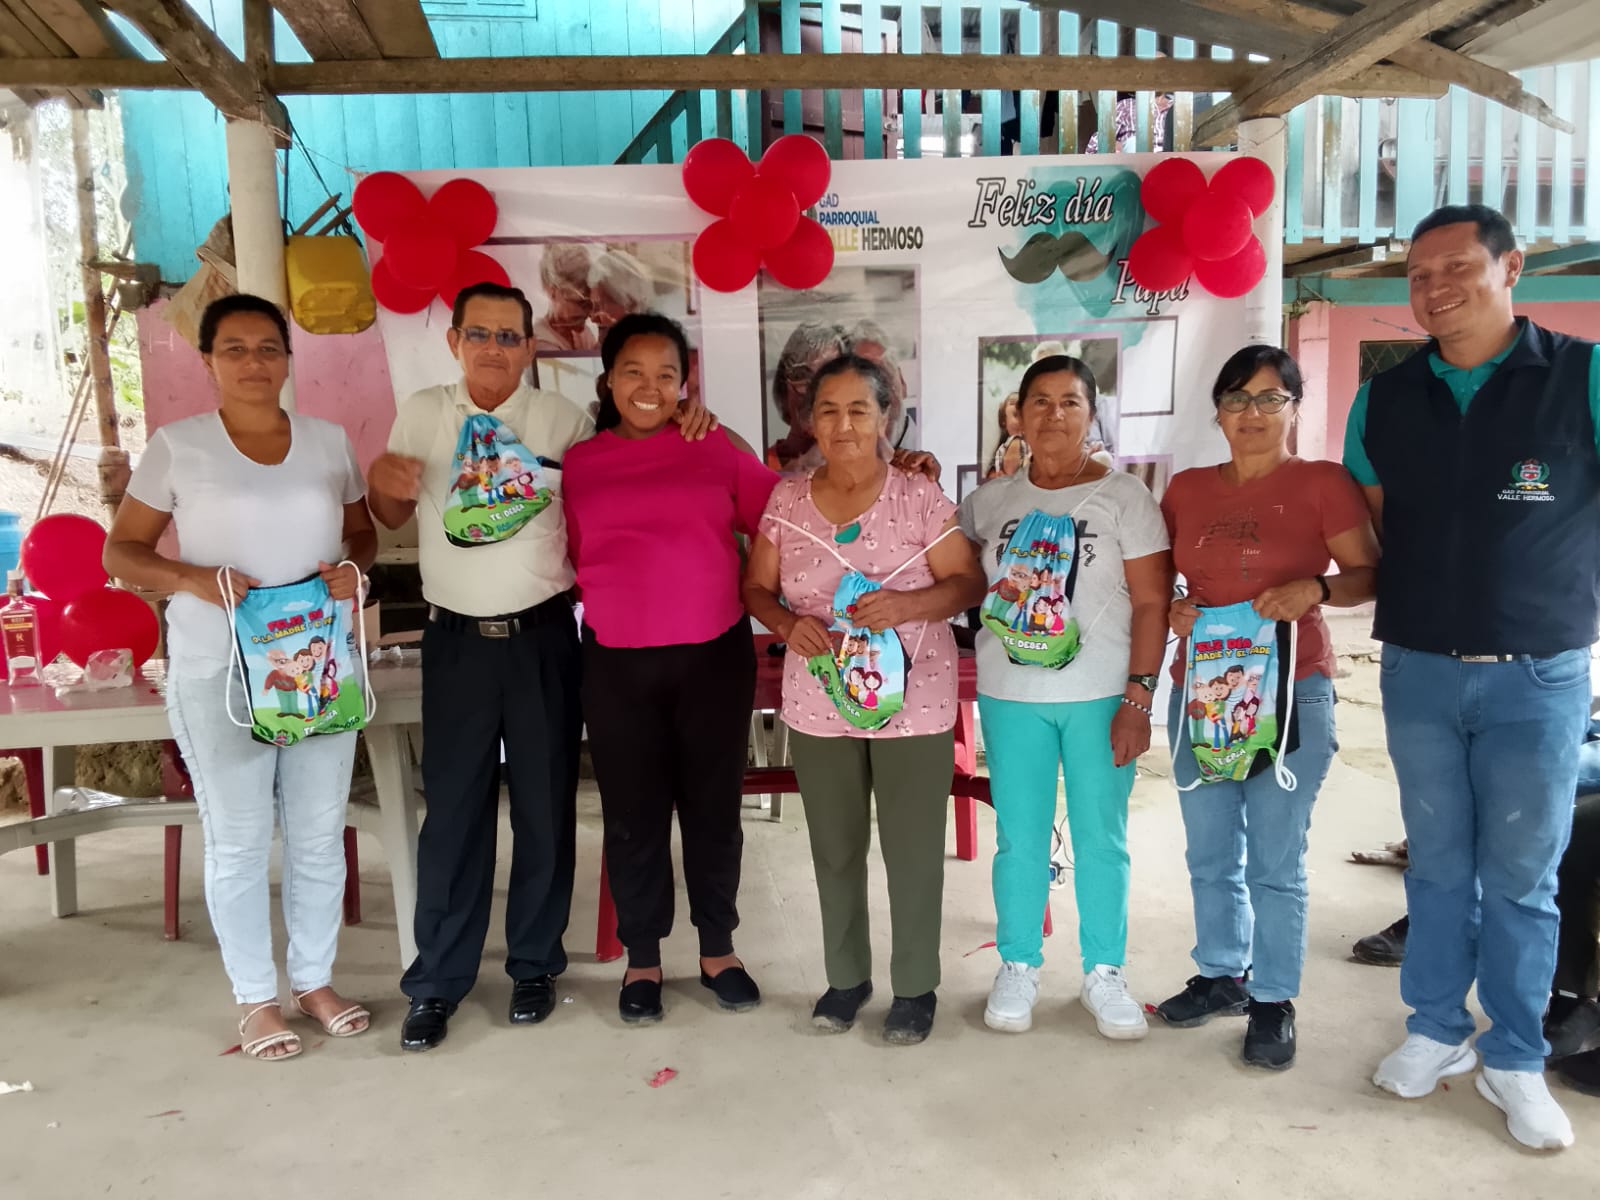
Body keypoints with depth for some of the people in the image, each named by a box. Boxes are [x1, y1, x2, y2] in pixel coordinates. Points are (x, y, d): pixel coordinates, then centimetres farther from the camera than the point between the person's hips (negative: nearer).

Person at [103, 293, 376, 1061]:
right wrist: (195, 579, -18)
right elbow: (120, 551, 0)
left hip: (321, 668, 3)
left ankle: (316, 981, 28)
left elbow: (363, 533, 14)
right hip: (218, 673, -3)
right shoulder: (177, 446, -2)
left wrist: (354, 568, -9)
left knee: (319, 836, 11)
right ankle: (256, 999, 22)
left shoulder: (329, 441, 6)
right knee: (238, 843, 6)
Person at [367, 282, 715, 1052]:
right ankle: (437, 981, 19)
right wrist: (379, 480, -9)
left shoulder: (562, 419, -1)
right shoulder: (420, 412, 5)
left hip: (541, 637, -1)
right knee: (452, 810, 6)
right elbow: (395, 516, 14)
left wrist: (684, 421, -13)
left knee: (544, 805, 8)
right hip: (455, 640, 1)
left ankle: (535, 964, 25)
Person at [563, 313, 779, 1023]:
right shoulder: (577, 463, 5)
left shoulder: (719, 450, 2)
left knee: (713, 805, 11)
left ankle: (718, 949, 29)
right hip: (616, 664, 1)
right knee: (633, 813, 9)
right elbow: (565, 561, 9)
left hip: (715, 654, 0)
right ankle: (643, 958, 27)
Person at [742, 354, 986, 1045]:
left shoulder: (920, 499, -7)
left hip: (912, 704, -2)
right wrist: (787, 624, -15)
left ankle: (915, 986, 26)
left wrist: (906, 604, -24)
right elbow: (756, 588, 6)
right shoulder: (786, 500, 2)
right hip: (818, 706, 3)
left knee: (913, 851, 7)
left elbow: (967, 583, -5)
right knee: (835, 849, 15)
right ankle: (846, 976, 34)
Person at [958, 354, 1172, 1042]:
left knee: (1102, 839, 6)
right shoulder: (990, 502, 7)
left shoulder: (1124, 496, -1)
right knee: (1019, 838, 9)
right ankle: (1018, 967, 25)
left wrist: (1138, 699, -11)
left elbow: (1152, 603, -5)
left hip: (1101, 695, -2)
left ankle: (1104, 973, 23)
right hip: (1011, 695, 2)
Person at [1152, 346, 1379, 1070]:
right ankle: (1223, 975, 32)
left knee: (1275, 861, 1)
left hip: (1291, 690, -4)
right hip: (1198, 690, 4)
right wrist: (1172, 611, -5)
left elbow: (1370, 575, -3)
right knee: (1210, 854, 14)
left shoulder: (1323, 483, -2)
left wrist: (1315, 587, -21)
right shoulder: (1186, 489, 9)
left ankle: (1274, 1002, 17)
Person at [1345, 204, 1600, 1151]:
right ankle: (1437, 1031, 28)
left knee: (1521, 879, 7)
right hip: (1417, 672, 3)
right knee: (1438, 866, 13)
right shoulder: (1383, 400, 4)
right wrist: (1407, 596, 6)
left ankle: (1516, 1061, 22)